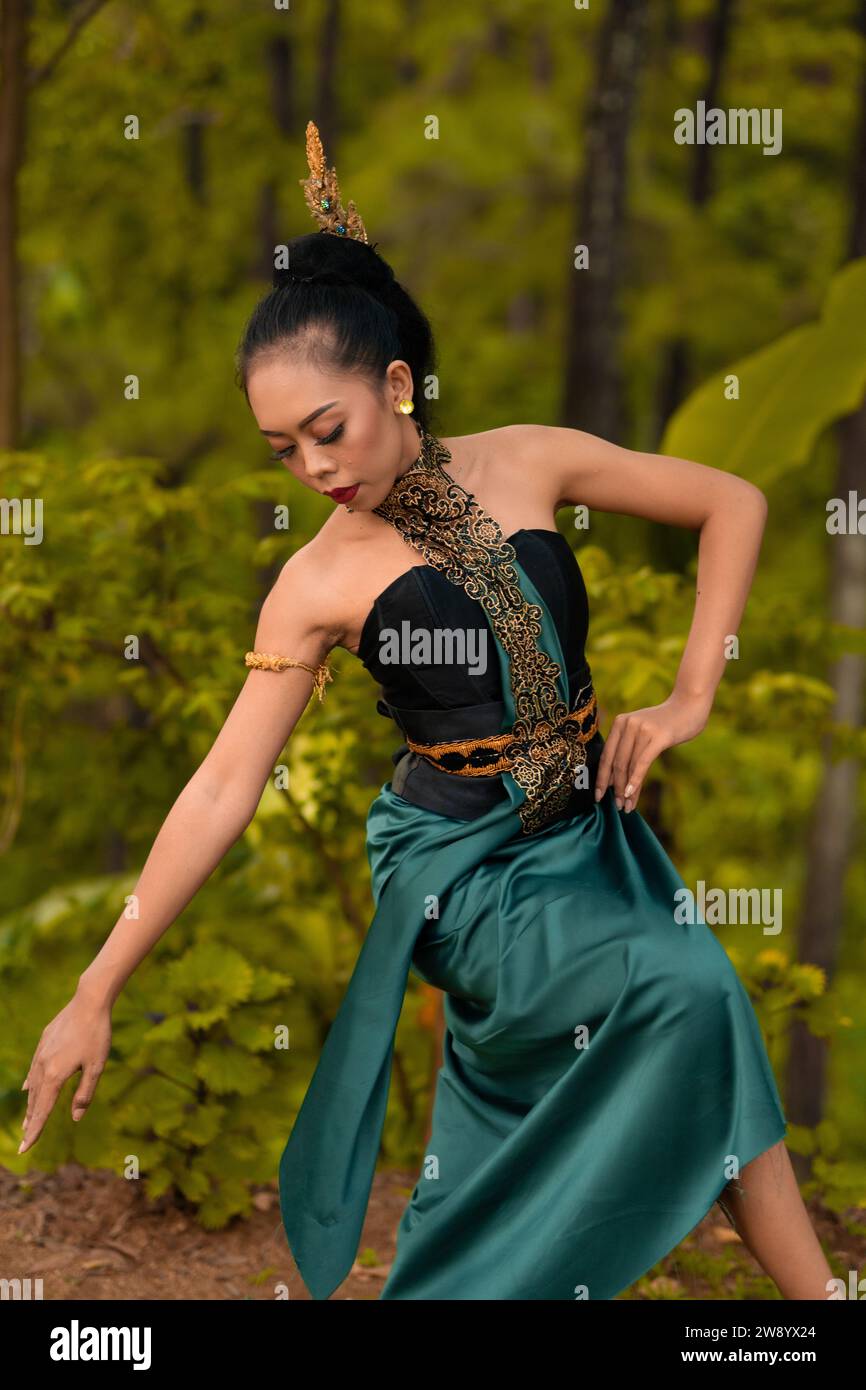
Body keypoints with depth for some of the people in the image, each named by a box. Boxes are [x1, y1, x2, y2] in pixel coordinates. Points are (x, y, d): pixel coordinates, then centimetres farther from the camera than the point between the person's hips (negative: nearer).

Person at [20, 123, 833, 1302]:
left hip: (591, 835, 3)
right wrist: (97, 994, -7)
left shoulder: (526, 463, -3)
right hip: (465, 872, -3)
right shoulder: (319, 583, -7)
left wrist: (692, 696, -3)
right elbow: (222, 789, -6)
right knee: (692, 993, -25)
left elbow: (734, 505, 4)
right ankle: (811, 1289, -14)